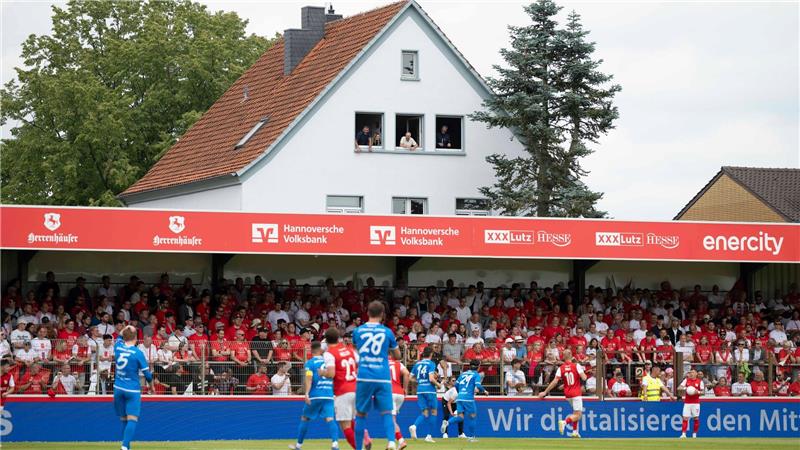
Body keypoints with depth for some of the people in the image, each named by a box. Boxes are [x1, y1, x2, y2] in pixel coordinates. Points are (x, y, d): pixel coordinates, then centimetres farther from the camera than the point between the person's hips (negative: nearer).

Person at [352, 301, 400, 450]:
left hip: (364, 378, 1)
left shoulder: (358, 331, 7)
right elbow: (397, 355, 15)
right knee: (387, 412, 0)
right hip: (383, 378, -1)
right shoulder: (387, 332, 4)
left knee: (361, 414, 9)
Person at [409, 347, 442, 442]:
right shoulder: (431, 364, -7)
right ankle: (429, 436, 5)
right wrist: (438, 384, 0)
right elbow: (431, 378, -17)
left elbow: (411, 378, 11)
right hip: (429, 389, -5)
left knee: (424, 412, 6)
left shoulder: (417, 364, 10)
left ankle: (414, 426, -24)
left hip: (420, 390, 5)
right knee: (434, 412, 8)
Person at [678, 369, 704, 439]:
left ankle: (694, 434, 14)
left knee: (696, 418, 2)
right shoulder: (686, 380, 7)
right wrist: (685, 388, -18)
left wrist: (698, 392, -15)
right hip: (687, 402, 0)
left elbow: (703, 391, 6)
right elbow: (679, 388, 1)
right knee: (685, 418, -7)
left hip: (696, 403, 0)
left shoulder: (700, 381, 3)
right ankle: (683, 434, -9)